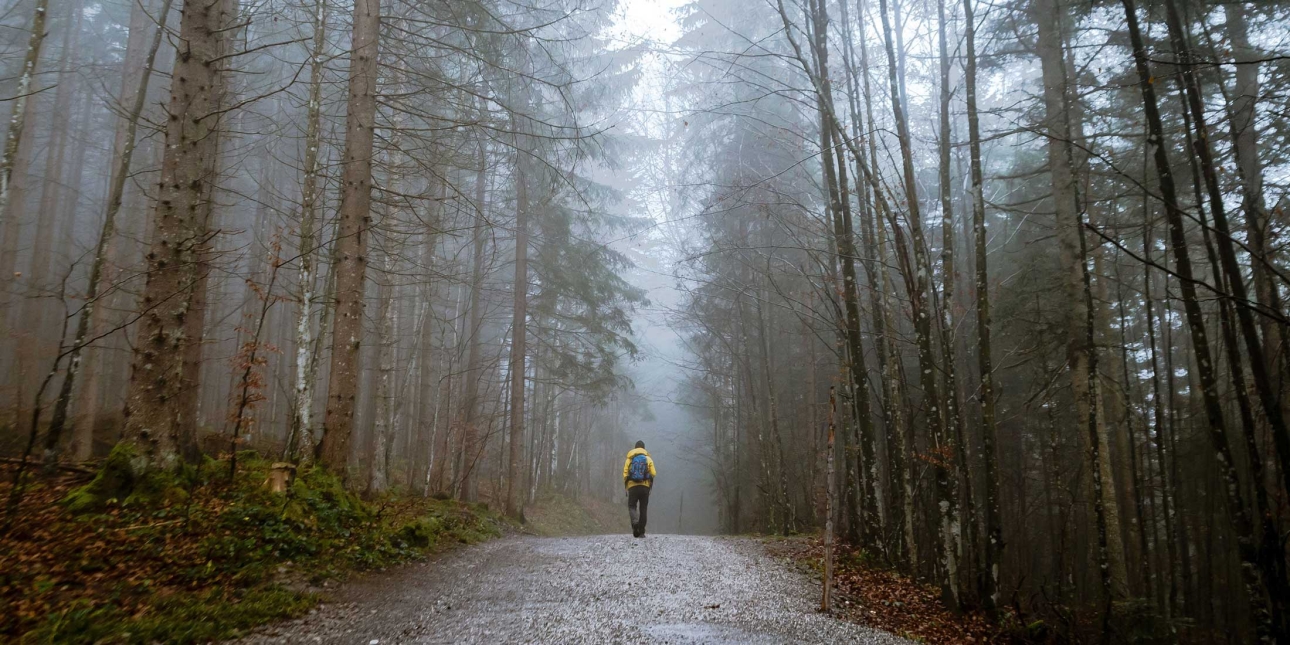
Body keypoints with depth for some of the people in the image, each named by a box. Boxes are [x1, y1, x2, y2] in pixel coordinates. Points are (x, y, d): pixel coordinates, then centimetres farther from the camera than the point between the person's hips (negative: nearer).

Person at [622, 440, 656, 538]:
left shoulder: (629, 459, 7)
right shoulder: (648, 459, 6)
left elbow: (625, 475, -1)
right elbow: (653, 473, -4)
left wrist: (626, 486, 10)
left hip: (632, 486, 0)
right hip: (645, 487, 0)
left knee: (632, 506, 9)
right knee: (643, 509, 8)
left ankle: (635, 521, -20)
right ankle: (641, 532, 5)